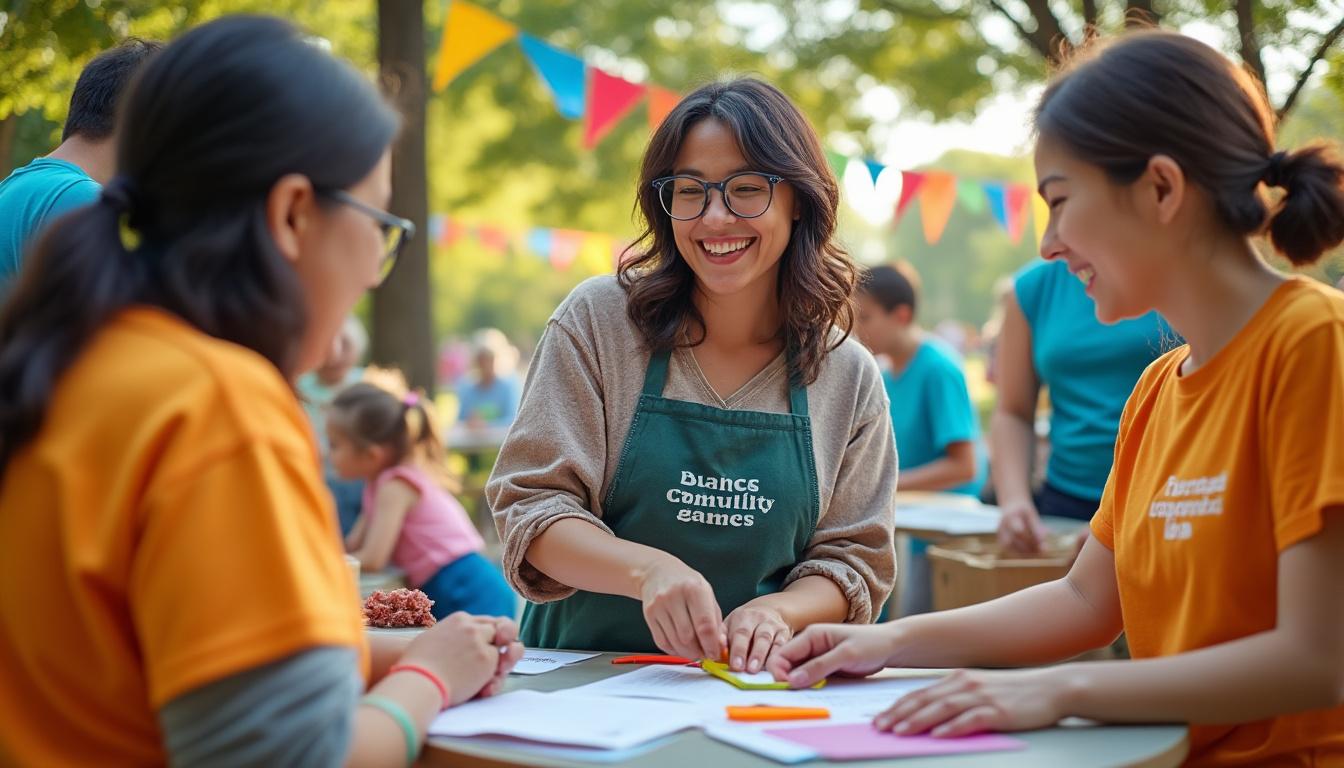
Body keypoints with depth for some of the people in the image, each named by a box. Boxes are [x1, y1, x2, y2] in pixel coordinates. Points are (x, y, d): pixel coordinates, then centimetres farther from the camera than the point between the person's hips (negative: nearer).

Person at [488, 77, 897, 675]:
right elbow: (531, 504, -7)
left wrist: (777, 611, -16)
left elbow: (852, 559, 6)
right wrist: (648, 569, -26)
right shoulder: (599, 319, -3)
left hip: (752, 683, 0)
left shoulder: (850, 377, 3)